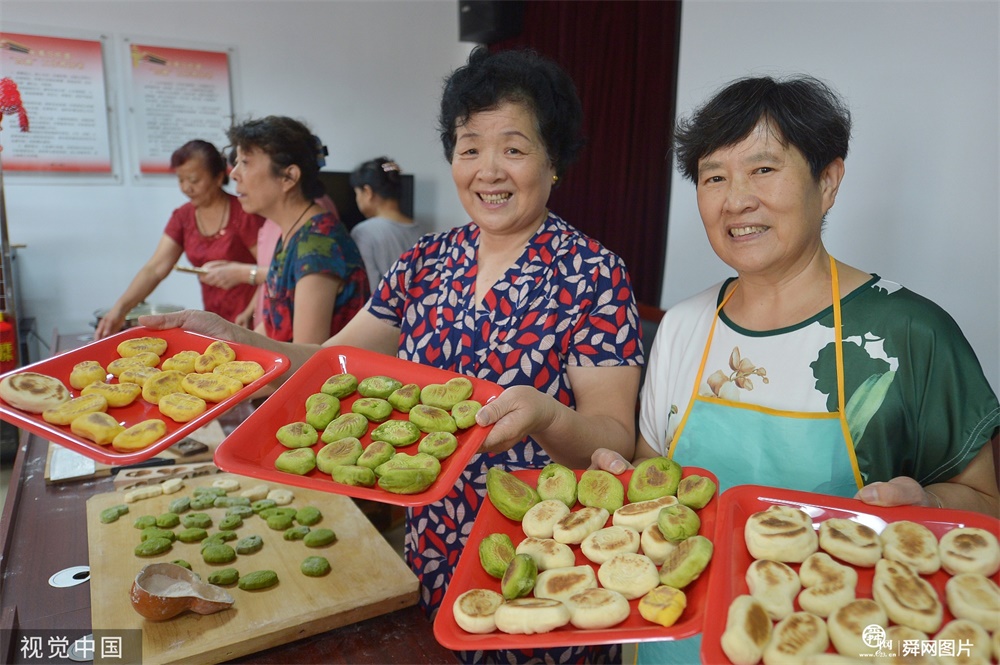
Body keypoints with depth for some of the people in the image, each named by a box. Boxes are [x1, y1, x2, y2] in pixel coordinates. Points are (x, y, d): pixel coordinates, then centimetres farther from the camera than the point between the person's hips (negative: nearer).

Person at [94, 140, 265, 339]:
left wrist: (238, 274, -28)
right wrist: (120, 308, -12)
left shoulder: (243, 214, -13)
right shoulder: (183, 217, 6)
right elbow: (154, 269, 0)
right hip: (214, 321, 6)